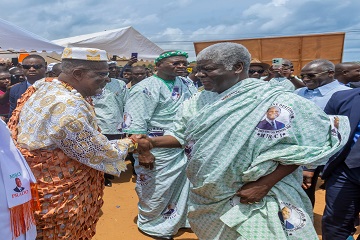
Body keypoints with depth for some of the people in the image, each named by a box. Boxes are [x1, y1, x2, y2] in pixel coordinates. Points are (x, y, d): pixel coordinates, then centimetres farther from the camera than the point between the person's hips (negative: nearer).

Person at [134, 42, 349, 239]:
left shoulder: (273, 100, -19)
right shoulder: (202, 100, 2)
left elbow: (304, 148, -17)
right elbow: (183, 136, 8)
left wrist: (264, 184, -21)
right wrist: (152, 142, -7)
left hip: (251, 201, -6)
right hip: (206, 198, 7)